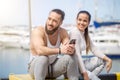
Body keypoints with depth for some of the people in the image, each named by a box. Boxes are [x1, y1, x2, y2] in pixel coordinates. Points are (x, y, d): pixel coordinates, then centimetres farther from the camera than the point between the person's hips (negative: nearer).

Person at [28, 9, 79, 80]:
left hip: (53, 66, 4)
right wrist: (59, 50, -47)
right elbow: (39, 50, -38)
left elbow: (69, 48, -18)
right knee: (42, 57, -36)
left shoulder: (63, 32, -6)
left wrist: (71, 49, -42)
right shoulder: (38, 31, -21)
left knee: (70, 57, -21)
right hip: (36, 66, -4)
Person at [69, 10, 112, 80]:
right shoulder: (75, 32, -17)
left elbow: (94, 49, 10)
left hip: (79, 64, 10)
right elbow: (77, 54, -23)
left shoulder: (85, 34, 10)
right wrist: (84, 73, -24)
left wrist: (108, 60, -2)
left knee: (103, 60, 6)